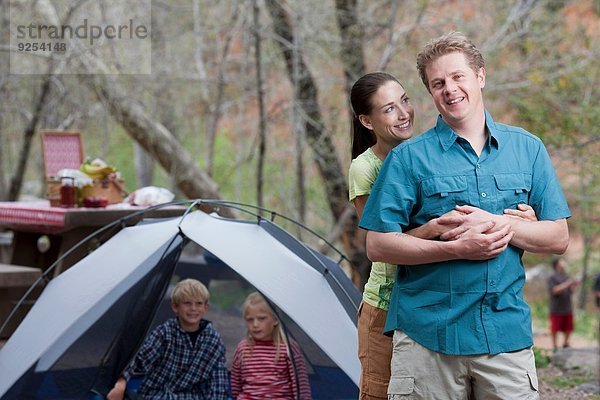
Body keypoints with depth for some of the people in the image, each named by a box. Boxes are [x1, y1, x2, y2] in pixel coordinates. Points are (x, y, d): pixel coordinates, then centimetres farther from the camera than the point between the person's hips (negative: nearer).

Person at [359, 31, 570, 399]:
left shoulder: (528, 149, 10)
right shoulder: (409, 158, 1)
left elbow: (559, 238, 9)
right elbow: (378, 245, -4)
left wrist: (500, 224, -9)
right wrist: (457, 248, -15)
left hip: (508, 336, 2)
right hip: (427, 337, -2)